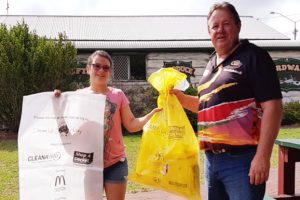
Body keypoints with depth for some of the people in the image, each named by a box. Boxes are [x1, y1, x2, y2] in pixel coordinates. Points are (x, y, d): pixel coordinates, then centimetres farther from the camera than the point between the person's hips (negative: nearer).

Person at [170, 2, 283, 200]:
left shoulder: (253, 56, -8)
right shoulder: (212, 64, 15)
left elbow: (273, 105, -16)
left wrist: (263, 156, -21)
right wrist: (180, 97, 9)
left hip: (242, 160, -8)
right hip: (212, 159, 8)